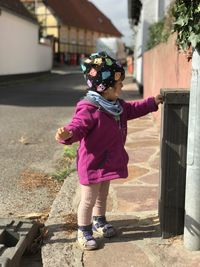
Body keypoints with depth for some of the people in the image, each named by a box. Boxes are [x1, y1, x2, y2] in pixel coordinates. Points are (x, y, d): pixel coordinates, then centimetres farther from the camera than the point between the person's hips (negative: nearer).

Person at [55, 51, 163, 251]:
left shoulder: (117, 105, 5)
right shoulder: (88, 109, -26)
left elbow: (132, 109, 23)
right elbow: (78, 126, -35)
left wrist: (152, 102, 28)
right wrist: (67, 134, -58)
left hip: (108, 162, 9)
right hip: (92, 164, -9)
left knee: (102, 195, 25)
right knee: (88, 200, 5)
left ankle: (99, 221, 46)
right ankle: (83, 232, 23)